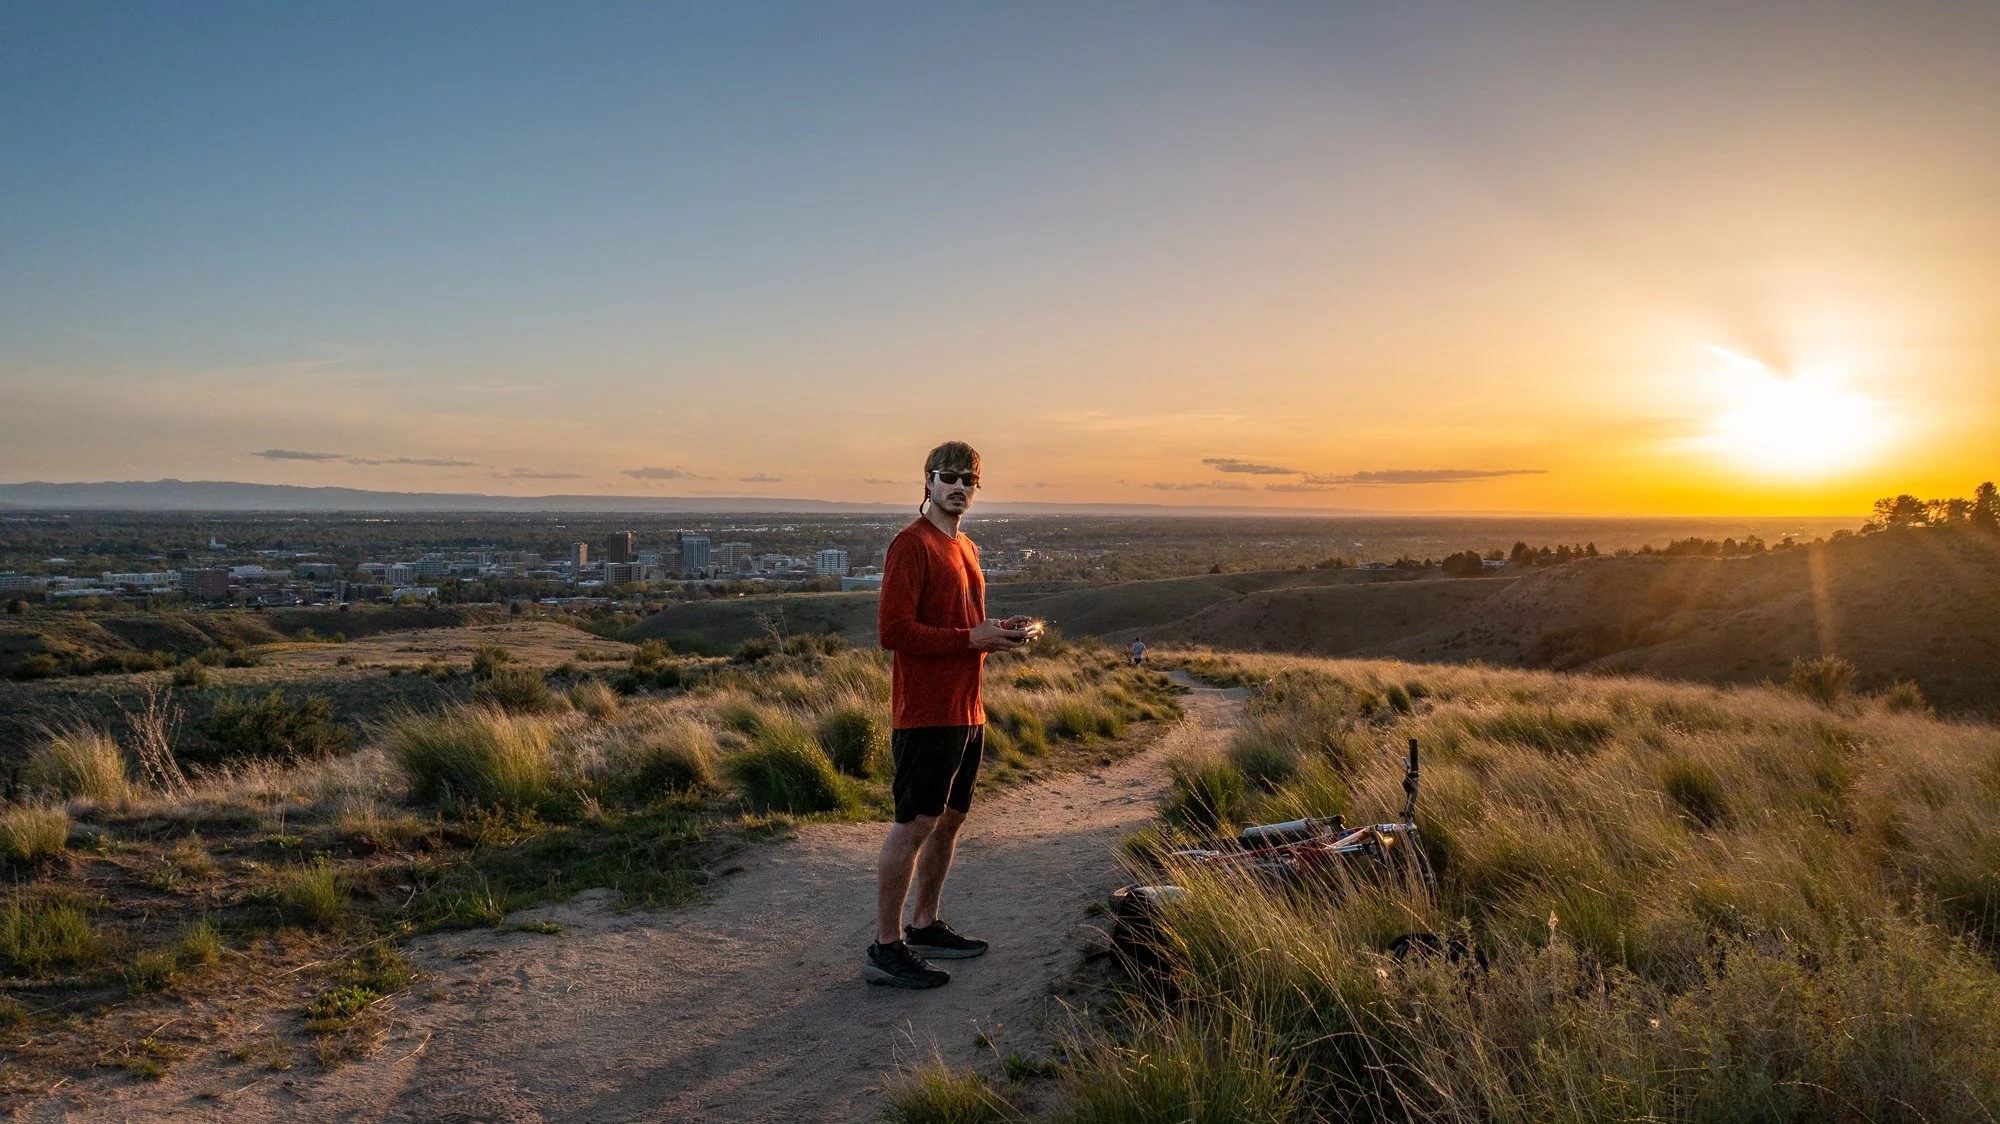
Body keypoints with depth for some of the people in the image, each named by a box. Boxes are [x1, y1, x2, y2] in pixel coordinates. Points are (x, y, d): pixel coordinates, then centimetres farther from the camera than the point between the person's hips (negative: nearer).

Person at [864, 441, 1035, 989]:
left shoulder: (966, 548, 17)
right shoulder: (911, 544, -12)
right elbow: (894, 630, -20)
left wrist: (998, 632, 6)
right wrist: (971, 638, -18)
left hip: (966, 712, 9)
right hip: (926, 712, -9)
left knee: (950, 819, 15)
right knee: (915, 823, -7)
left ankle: (925, 926, 27)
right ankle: (885, 948, 1)